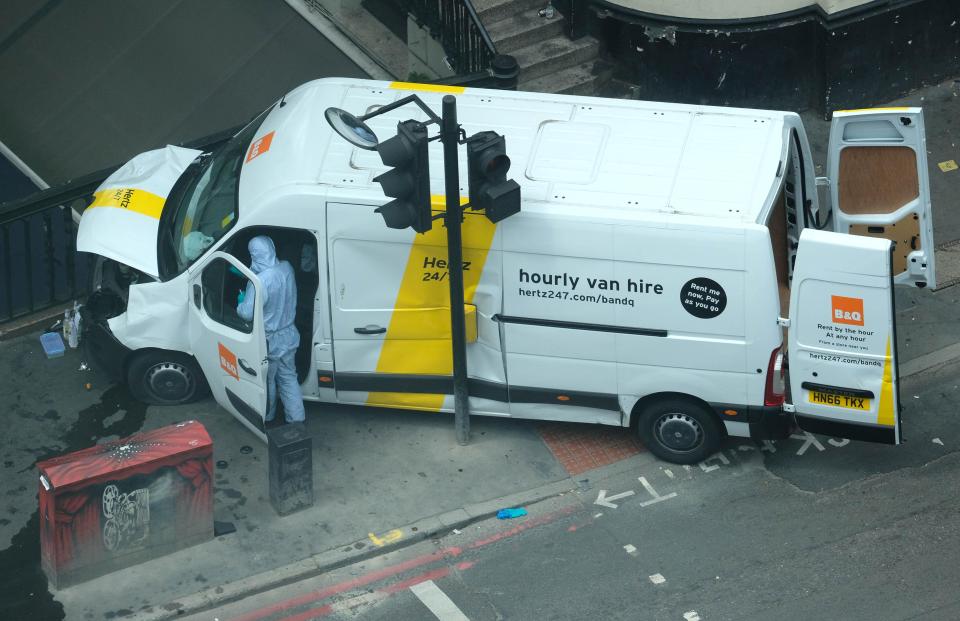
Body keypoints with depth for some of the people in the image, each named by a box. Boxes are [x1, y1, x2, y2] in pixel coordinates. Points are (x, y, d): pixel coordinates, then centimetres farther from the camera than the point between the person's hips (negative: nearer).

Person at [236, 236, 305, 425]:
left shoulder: (259, 283, -33)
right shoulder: (286, 269, -10)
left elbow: (247, 313, -26)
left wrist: (240, 302, -3)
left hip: (269, 341, -6)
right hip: (288, 336, 6)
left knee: (268, 381, 17)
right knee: (289, 378, 19)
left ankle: (267, 417, 38)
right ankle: (297, 418, 23)